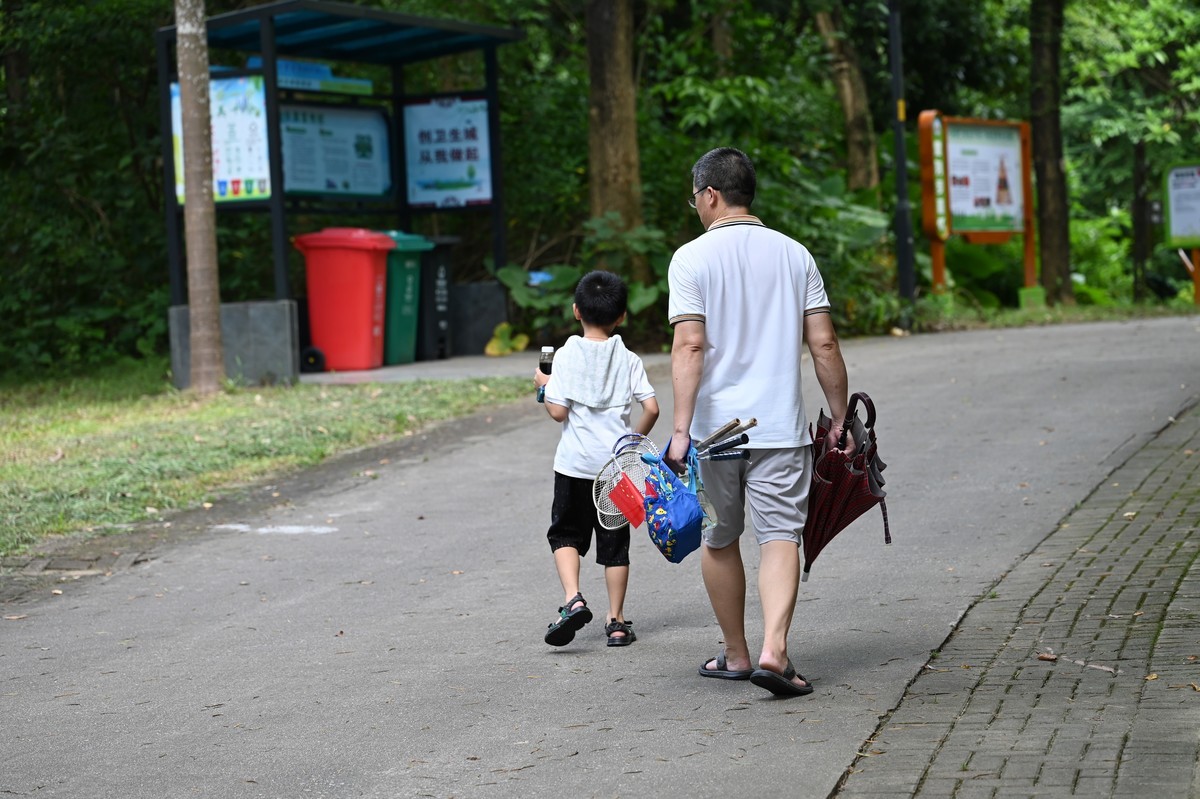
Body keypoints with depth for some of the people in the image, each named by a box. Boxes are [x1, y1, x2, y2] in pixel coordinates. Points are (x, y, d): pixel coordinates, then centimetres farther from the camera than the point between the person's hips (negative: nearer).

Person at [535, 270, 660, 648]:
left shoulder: (566, 356, -6)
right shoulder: (628, 360, 0)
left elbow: (558, 412, -10)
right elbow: (652, 408, -5)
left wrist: (544, 384, 9)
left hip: (575, 463, -2)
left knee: (566, 533, 11)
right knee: (615, 543, 10)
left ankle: (573, 599, -11)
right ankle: (616, 622, 12)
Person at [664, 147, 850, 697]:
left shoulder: (692, 258, -5)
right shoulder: (794, 254, 5)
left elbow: (689, 346, -15)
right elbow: (823, 345, 2)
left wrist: (680, 430, -18)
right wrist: (839, 419, 10)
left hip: (715, 426, -1)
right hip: (780, 426, 1)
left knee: (719, 540, 14)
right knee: (779, 537, -1)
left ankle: (736, 655, 25)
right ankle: (774, 651, -20)